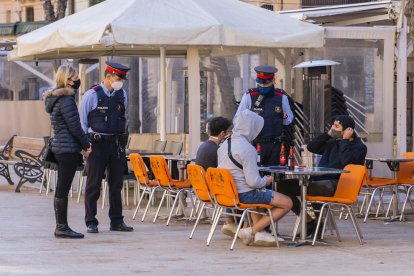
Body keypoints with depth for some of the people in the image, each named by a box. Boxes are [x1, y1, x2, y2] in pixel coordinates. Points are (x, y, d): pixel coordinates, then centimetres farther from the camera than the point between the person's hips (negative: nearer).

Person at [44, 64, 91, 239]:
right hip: (68, 149, -10)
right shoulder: (66, 100, -15)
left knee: (61, 189, 12)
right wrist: (86, 145, -6)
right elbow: (74, 127, -15)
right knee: (63, 189, -7)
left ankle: (61, 226, 16)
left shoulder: (54, 98, 13)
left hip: (59, 147, 10)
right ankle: (62, 227, -4)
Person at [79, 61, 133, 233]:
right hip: (97, 143, -5)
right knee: (93, 184, 0)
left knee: (116, 184, 9)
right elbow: (82, 120, -3)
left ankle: (116, 221, 16)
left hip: (117, 143, 5)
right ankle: (91, 222, 5)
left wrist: (122, 139, 15)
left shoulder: (122, 94, 8)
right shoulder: (92, 95, -8)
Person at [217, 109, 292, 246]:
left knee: (258, 194, 39)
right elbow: (253, 181, -23)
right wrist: (265, 181, 0)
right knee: (287, 203, -1)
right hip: (244, 194, -9)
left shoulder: (224, 145, 6)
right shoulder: (248, 149, -20)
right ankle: (252, 231, -2)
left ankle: (259, 233, 23)